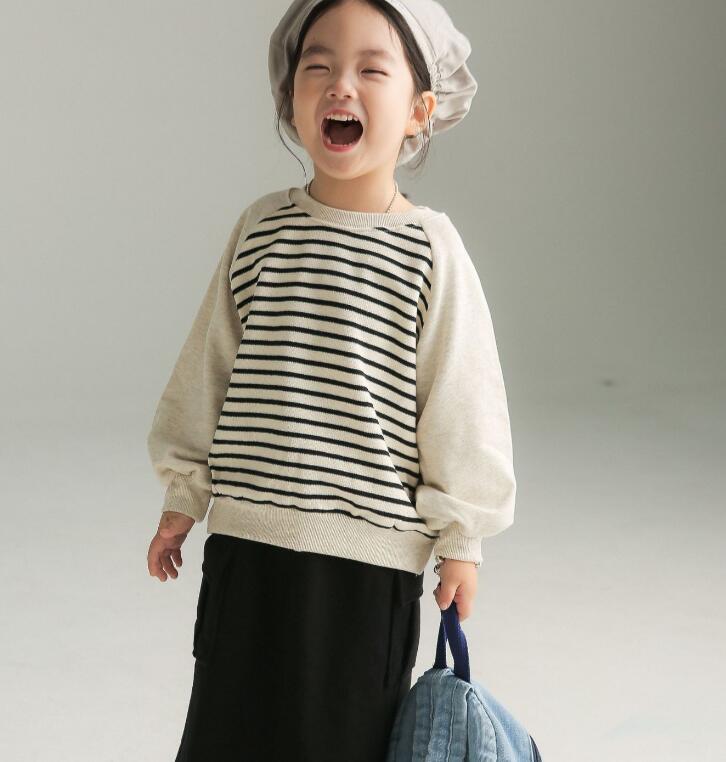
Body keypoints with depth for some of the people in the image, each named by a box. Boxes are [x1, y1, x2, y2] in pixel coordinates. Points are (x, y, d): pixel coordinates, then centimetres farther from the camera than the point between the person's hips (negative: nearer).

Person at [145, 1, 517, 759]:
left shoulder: (430, 248, -7)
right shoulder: (261, 228, 2)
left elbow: (460, 398, -3)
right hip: (246, 537, 3)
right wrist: (183, 494, 12)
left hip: (370, 548, -3)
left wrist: (460, 538, -2)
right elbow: (208, 367, 10)